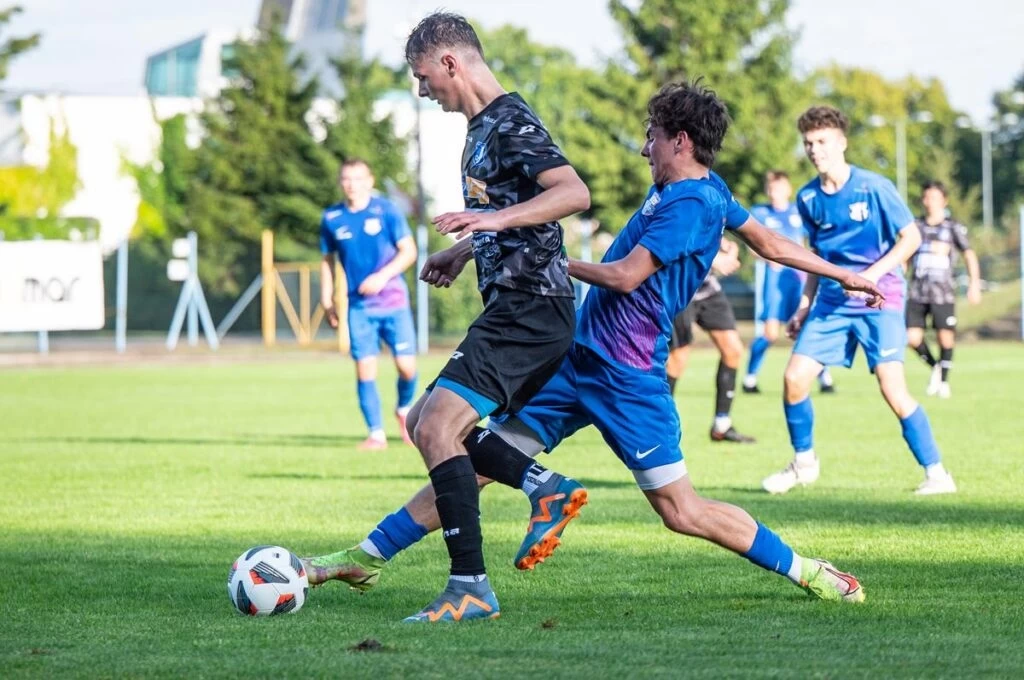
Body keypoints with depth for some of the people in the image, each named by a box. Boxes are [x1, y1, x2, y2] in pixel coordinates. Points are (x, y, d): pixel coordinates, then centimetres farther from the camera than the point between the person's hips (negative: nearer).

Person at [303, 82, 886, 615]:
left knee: (681, 511, -6)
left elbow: (625, 277, -22)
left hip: (627, 376, -9)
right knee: (479, 460, 4)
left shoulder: (690, 204, -17)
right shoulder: (705, 189, 12)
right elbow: (770, 243, 21)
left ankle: (806, 571, 9)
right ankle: (367, 558, 4)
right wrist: (842, 274, 32)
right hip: (580, 357, 9)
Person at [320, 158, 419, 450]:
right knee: (365, 369, -7)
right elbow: (327, 260, 15)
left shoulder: (386, 211, -4)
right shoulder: (332, 218, 3)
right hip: (359, 306, 1)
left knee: (406, 365, -5)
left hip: (394, 302, -1)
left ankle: (405, 410, 26)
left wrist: (383, 276, -19)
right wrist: (327, 301, 10)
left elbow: (409, 251, -5)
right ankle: (376, 434, 1)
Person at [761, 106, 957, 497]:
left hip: (880, 300, -5)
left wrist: (873, 274, -20)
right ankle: (803, 463, 17)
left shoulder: (873, 187, -11)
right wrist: (805, 307, 14)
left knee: (892, 387, -18)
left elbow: (911, 237, -8)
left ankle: (936, 474, -9)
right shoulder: (809, 198, 5)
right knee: (795, 376, -5)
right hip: (832, 302, 5)